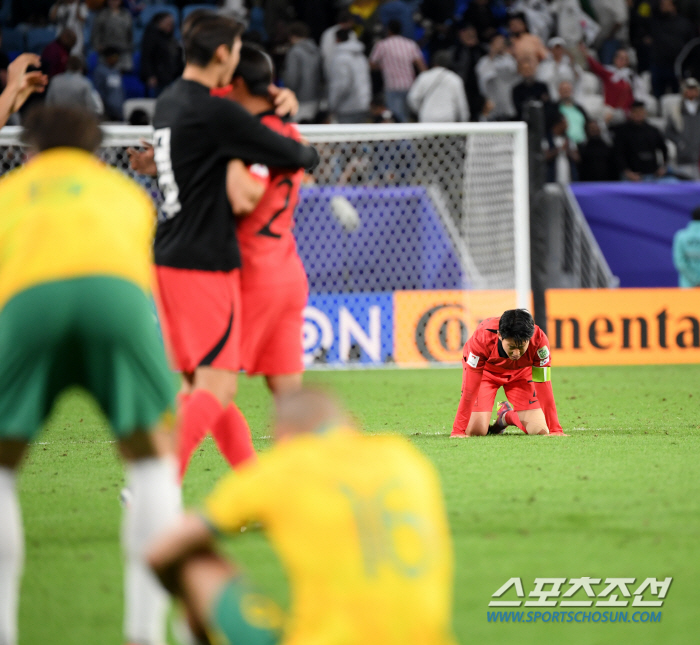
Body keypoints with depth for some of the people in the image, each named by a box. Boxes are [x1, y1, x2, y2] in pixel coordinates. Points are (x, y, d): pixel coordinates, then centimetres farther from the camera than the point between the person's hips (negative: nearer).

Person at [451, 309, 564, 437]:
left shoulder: (539, 341, -36)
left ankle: (507, 415, 22)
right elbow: (470, 389, -34)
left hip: (520, 373, 2)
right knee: (476, 431, -18)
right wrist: (458, 431, -35)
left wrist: (555, 430, -31)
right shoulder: (482, 338, -40)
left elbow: (543, 388, -29)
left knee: (539, 430, -10)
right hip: (485, 370, -2)